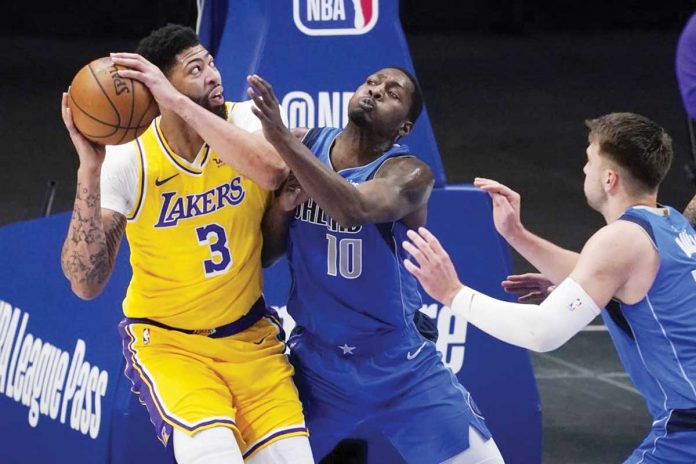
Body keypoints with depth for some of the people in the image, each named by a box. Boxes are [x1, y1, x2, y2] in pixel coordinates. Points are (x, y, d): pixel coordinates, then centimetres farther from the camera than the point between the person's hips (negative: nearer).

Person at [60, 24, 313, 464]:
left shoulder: (245, 121, -11)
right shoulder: (128, 160, -17)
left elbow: (274, 171, -36)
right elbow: (86, 283, -22)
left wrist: (178, 104, -38)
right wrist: (89, 168, -33)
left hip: (251, 334, 3)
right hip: (167, 341, -3)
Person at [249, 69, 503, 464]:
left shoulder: (408, 174, -16)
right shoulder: (301, 145, -2)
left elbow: (355, 209, -40)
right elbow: (263, 256, 5)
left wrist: (281, 138, -43)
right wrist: (281, 209, -16)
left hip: (397, 361, -3)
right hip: (315, 357, 3)